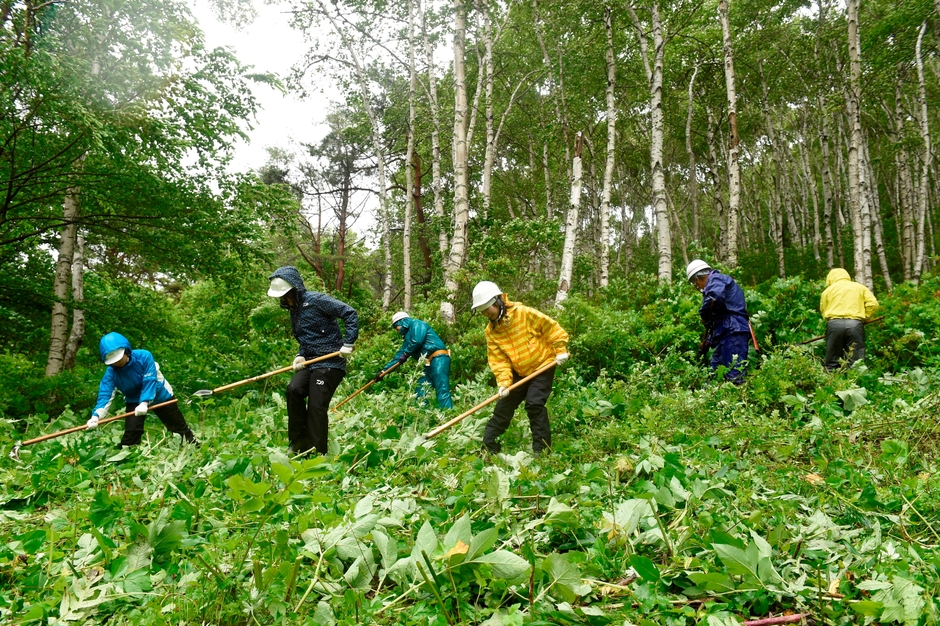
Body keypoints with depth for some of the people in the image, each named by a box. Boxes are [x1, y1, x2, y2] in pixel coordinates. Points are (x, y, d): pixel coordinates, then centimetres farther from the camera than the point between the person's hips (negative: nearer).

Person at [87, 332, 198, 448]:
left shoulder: (144, 356, -31)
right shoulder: (111, 373, -23)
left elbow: (150, 381, -34)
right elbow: (105, 395, -31)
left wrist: (144, 403, -46)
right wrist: (96, 415, -49)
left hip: (161, 395, -2)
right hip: (134, 401, 2)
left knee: (178, 425, 7)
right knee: (131, 432, -14)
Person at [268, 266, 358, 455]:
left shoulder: (316, 300, -13)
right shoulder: (295, 309, 13)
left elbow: (350, 313, -16)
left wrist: (348, 343, -17)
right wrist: (300, 355, 1)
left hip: (330, 363, -7)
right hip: (310, 362, 7)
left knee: (316, 406, -11)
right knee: (294, 389, -18)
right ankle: (298, 443, -5)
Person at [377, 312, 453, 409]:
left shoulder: (416, 324, 2)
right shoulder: (408, 336, 27)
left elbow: (417, 341, -16)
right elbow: (398, 356, 27)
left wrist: (406, 354, -2)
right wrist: (383, 370, 21)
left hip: (438, 359, -10)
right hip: (428, 365, 10)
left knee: (442, 391, -19)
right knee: (420, 394, 7)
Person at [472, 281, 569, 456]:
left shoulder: (523, 313, -19)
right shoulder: (491, 331, -4)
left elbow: (550, 326, -13)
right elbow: (498, 360, -5)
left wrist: (560, 350, -13)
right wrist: (503, 382, -18)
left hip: (542, 366, -6)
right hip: (519, 373, 6)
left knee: (534, 404, -18)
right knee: (503, 406, 7)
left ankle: (542, 450, -6)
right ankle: (487, 446, 18)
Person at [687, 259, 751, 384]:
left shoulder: (715, 279, 0)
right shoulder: (718, 282, 30)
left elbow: (714, 299, -24)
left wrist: (704, 316, -7)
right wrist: (708, 341, 29)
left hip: (732, 332, -11)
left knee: (734, 376, -17)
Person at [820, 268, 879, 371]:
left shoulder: (828, 290, 19)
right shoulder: (860, 287, 21)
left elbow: (823, 310, 10)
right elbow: (873, 304, 6)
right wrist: (863, 318, 16)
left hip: (834, 324, 0)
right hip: (855, 324, 0)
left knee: (832, 362, 4)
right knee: (855, 363, -1)